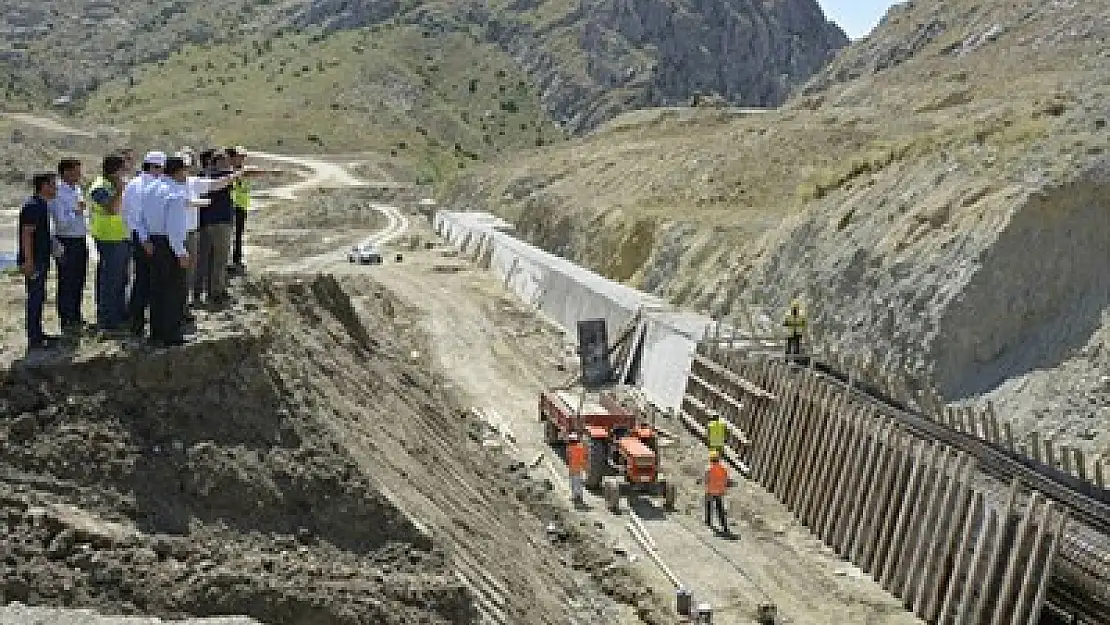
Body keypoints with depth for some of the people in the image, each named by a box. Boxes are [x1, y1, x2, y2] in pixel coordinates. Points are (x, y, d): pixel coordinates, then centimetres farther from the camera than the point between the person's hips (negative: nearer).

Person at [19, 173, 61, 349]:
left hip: (41, 259, 10)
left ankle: (38, 333, 25)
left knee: (39, 297, 16)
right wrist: (28, 261, -24)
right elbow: (26, 234, -21)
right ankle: (34, 339, -2)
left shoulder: (41, 205, 13)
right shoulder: (33, 206, -17)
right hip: (34, 261, -10)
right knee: (35, 298, -6)